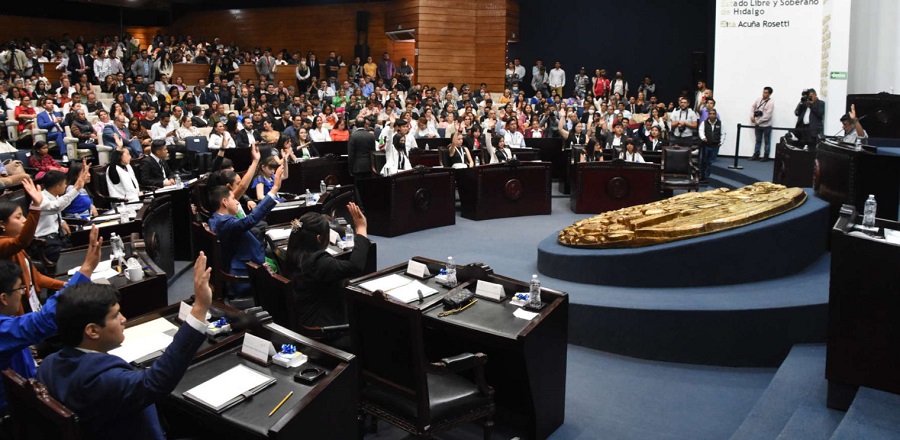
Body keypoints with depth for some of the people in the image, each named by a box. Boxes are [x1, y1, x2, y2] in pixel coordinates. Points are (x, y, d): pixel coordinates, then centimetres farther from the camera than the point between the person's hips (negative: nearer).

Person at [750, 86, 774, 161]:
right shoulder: (758, 100, 3)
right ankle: (756, 155, 18)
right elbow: (753, 107, 16)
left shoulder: (771, 103, -14)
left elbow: (767, 116, -19)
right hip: (758, 125, 5)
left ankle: (766, 156, 10)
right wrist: (752, 116, -1)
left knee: (767, 141, 5)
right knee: (758, 141, 13)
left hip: (766, 125, -5)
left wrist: (757, 121, -16)